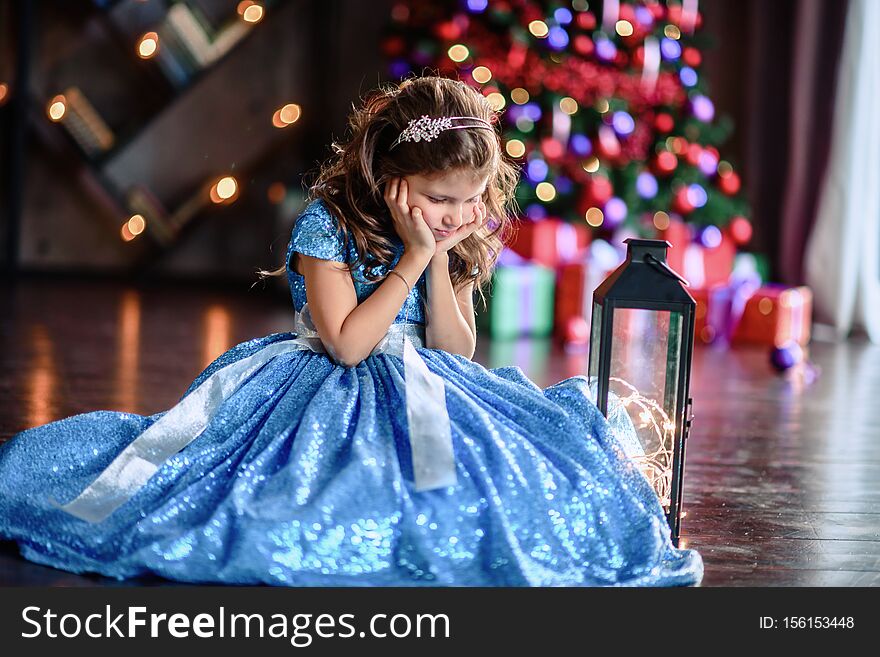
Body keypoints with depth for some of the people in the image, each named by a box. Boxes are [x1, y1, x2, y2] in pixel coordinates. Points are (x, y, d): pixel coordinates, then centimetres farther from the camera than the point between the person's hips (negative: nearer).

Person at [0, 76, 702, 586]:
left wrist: (441, 260, -14)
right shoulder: (327, 223, -13)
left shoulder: (462, 239, 2)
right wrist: (414, 258, -21)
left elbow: (456, 352, -2)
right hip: (332, 387, -4)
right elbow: (347, 344, -20)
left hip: (425, 389, 5)